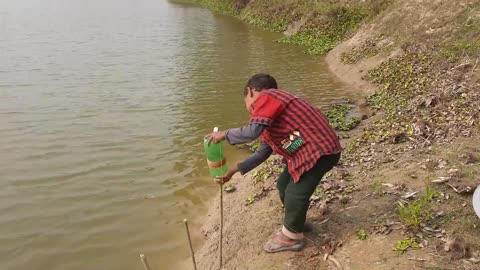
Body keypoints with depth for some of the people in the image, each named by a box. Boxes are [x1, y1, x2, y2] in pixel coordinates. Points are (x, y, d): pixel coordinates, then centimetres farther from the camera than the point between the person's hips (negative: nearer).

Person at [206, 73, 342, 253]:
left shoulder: (265, 97, -12)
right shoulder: (270, 112, 19)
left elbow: (252, 132, -28)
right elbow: (263, 152, 17)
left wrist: (224, 134, -12)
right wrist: (233, 171, 16)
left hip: (320, 150, -10)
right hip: (309, 149, 10)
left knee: (295, 193, -2)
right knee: (284, 185, 17)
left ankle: (291, 237, 20)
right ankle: (295, 224, 38)